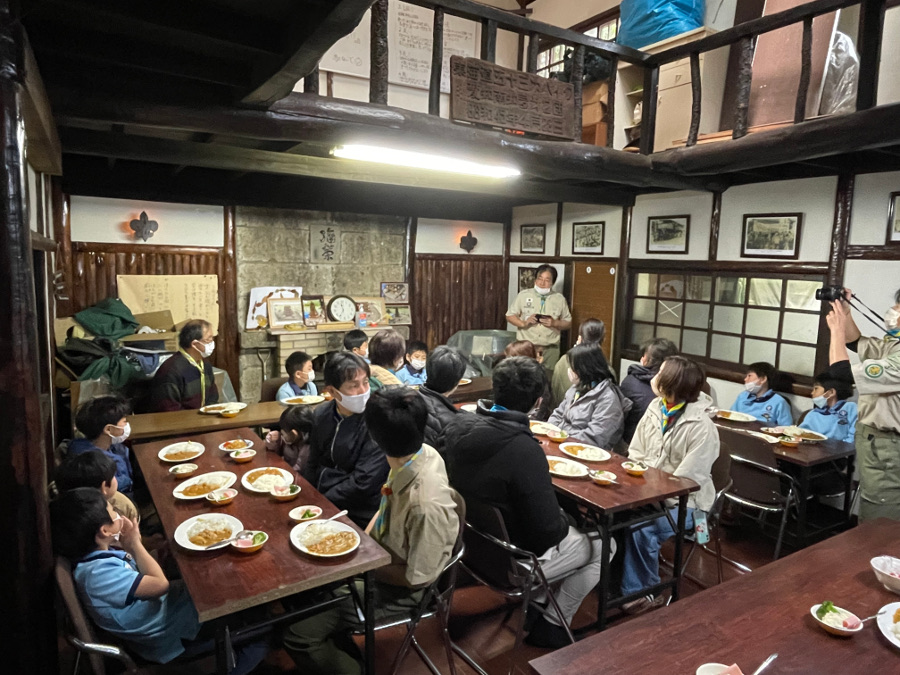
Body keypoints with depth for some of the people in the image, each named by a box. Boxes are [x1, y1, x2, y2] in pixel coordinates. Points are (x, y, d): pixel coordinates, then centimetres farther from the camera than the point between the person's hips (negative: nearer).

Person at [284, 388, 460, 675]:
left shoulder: (426, 504, -39)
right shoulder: (422, 452, -17)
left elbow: (417, 577, -22)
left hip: (396, 587, -8)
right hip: (379, 552, 8)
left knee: (299, 634, -8)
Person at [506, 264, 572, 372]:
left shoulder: (559, 299, 6)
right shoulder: (524, 295, 3)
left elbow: (568, 323, 10)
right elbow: (510, 315, 6)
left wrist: (554, 323, -11)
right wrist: (523, 323, -12)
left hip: (550, 349, 1)